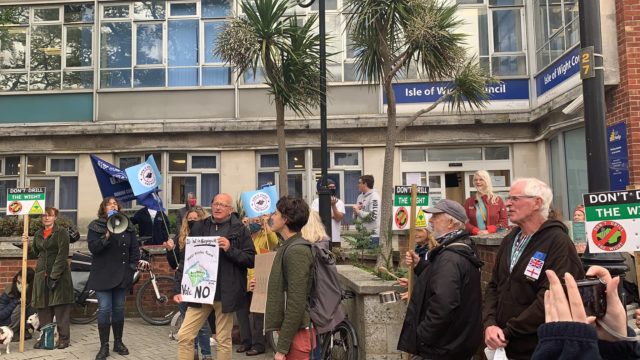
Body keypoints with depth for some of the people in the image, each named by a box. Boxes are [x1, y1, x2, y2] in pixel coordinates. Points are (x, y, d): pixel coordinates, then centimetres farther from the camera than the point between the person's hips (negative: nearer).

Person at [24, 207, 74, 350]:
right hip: (41, 275, 6)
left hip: (59, 274, -5)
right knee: (43, 307, 7)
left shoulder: (61, 232, -5)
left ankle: (64, 338, 7)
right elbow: (34, 254, 18)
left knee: (61, 308, -2)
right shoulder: (38, 234, 14)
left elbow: (62, 255, -12)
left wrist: (54, 276, -18)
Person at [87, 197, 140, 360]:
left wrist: (132, 267, 2)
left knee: (119, 308, 10)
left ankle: (118, 342, 22)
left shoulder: (127, 225, 7)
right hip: (103, 274, -3)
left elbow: (134, 248, 10)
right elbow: (93, 247, -13)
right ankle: (104, 346, 4)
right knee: (104, 309, -4)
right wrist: (107, 236, -26)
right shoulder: (96, 226, 0)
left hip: (122, 274, 3)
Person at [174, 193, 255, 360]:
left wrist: (230, 249, -18)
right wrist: (178, 289, 1)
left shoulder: (240, 230, -1)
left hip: (225, 293, -3)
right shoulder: (199, 227, 7)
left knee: (223, 340, 7)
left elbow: (251, 260, -4)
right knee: (184, 336, 2)